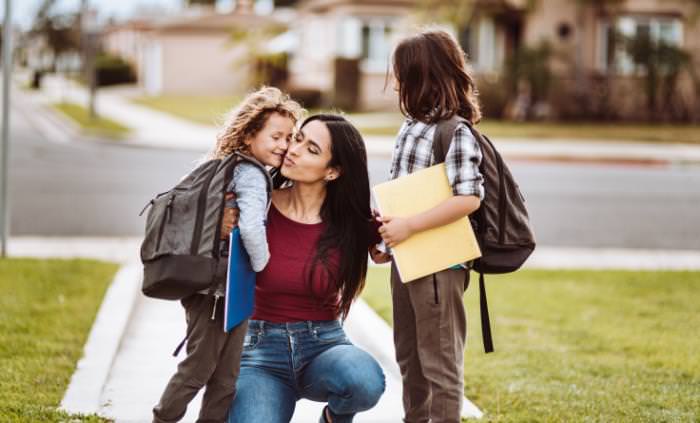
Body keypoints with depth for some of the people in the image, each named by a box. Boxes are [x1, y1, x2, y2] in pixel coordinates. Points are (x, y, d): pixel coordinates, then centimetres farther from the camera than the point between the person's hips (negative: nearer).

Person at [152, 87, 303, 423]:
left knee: (225, 376, 14)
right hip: (219, 291, -9)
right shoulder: (252, 175, -19)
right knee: (198, 370, 3)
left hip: (227, 291, 9)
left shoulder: (232, 168, 9)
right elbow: (251, 226, -34)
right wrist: (262, 268, -19)